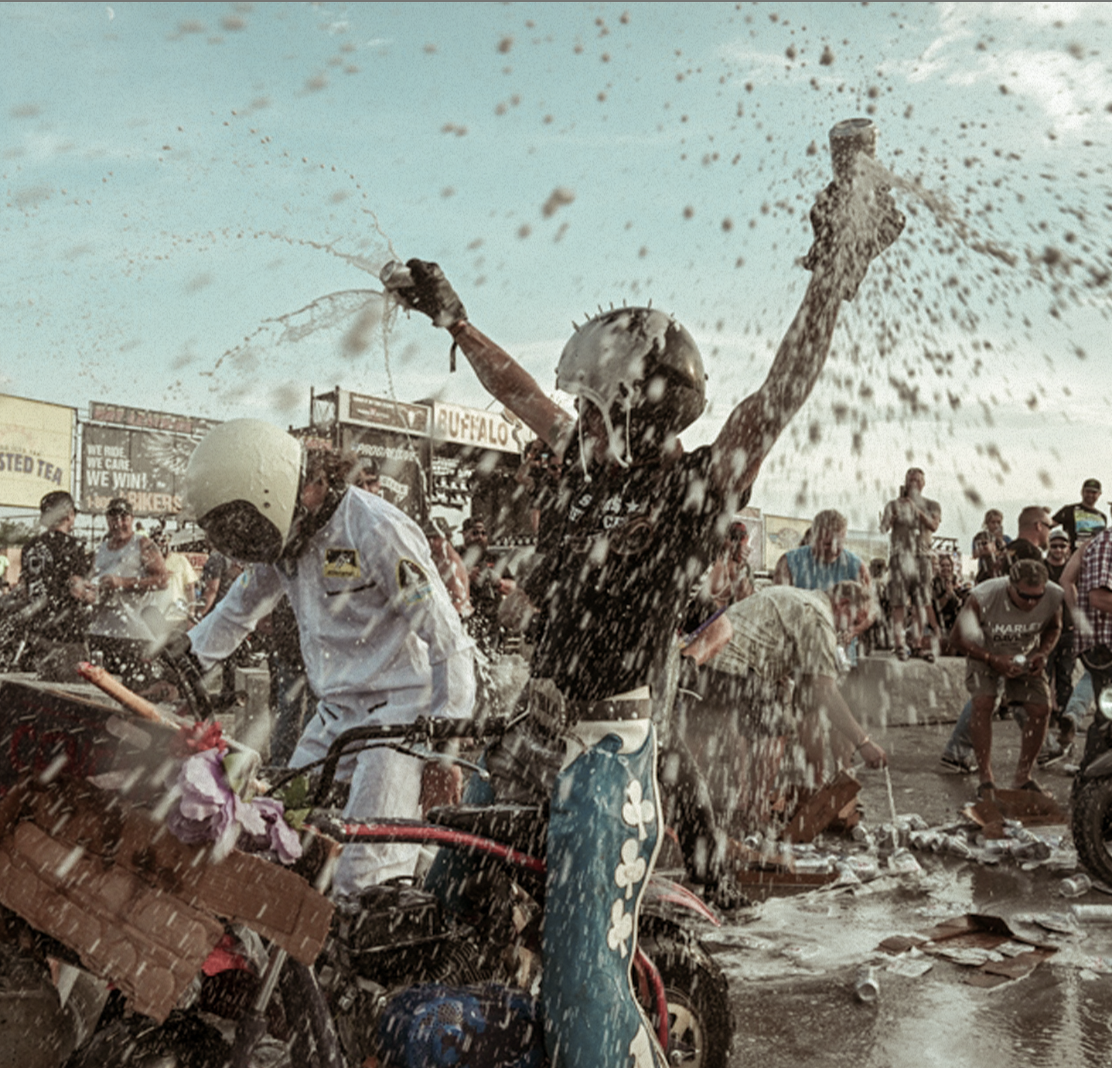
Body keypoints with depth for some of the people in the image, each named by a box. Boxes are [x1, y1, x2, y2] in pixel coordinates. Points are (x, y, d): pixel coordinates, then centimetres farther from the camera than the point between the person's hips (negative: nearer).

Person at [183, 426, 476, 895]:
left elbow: (447, 641, -17)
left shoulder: (378, 530, -17)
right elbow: (235, 613, 24)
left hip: (401, 713, -8)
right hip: (335, 715, 8)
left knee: (364, 881, -15)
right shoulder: (284, 533, 7)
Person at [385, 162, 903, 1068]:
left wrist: (836, 275, -28)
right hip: (539, 730, 8)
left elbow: (779, 398, -23)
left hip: (607, 752, -8)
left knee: (585, 986, -11)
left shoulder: (697, 490, -12)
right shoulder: (592, 467, 6)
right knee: (448, 894, 21)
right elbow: (524, 397, 19)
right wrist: (452, 319, 25)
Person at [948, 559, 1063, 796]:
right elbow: (957, 637, -20)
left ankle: (1023, 776, 9)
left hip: (1025, 656, 3)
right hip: (985, 653, -3)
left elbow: (1054, 627, 0)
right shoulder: (983, 598, -35)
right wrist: (993, 660, -31)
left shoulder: (1055, 596, -25)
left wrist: (1042, 654, -19)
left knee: (1041, 709, -8)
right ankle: (986, 779, -12)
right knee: (983, 704, -22)